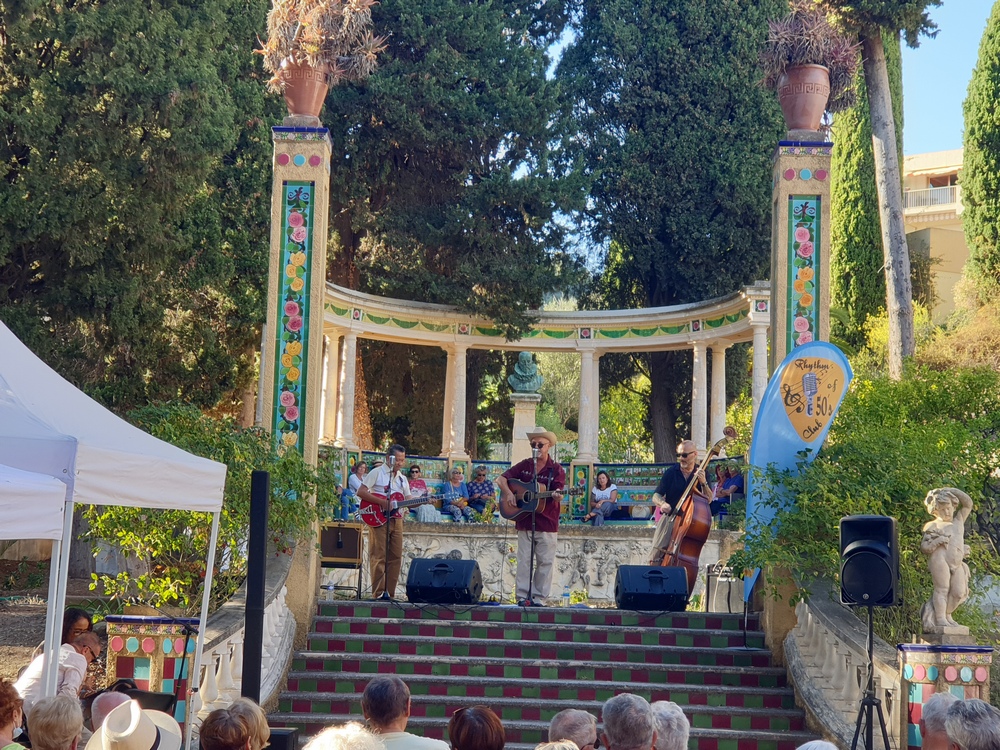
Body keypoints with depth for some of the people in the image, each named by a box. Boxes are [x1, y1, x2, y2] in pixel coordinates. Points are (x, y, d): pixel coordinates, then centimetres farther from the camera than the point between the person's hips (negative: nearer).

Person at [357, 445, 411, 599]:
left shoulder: (402, 477, 20)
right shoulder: (377, 472, -1)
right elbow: (361, 492, -9)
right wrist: (382, 502, -16)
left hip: (396, 520, 7)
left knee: (396, 557, 4)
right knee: (379, 556, -8)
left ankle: (390, 593, 8)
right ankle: (378, 594, -8)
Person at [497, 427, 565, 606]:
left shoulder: (557, 470, 2)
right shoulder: (524, 466, 9)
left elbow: (557, 496, -7)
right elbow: (502, 479, 9)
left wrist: (557, 496, -31)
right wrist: (508, 493, -9)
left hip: (547, 523, -1)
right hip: (524, 522, 2)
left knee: (545, 561, -1)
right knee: (524, 560, 1)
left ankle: (537, 596, 6)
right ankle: (523, 596, 4)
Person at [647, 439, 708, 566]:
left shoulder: (701, 473, 5)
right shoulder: (671, 472, 2)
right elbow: (656, 496, 1)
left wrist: (703, 483, -19)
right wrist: (662, 503, -21)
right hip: (669, 518, 0)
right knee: (656, 556, -12)